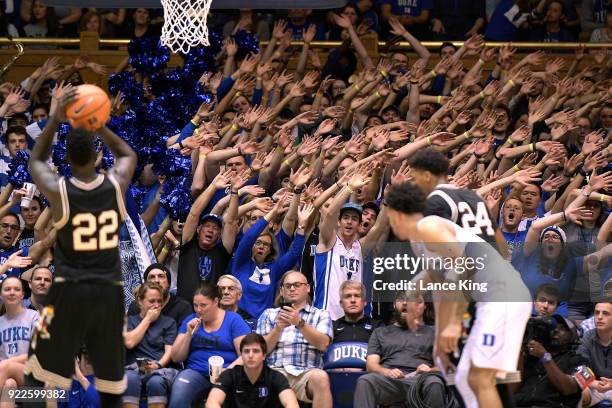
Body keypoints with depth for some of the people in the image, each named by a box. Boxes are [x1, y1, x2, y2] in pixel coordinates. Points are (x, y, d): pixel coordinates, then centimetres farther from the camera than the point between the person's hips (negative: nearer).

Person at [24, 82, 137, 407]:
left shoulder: (58, 190, -9)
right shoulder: (116, 184, -3)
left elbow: (35, 161, 13)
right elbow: (128, 154, 21)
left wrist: (55, 119, 10)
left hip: (70, 291, -2)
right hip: (110, 291, 3)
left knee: (39, 375, 9)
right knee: (110, 375, 12)